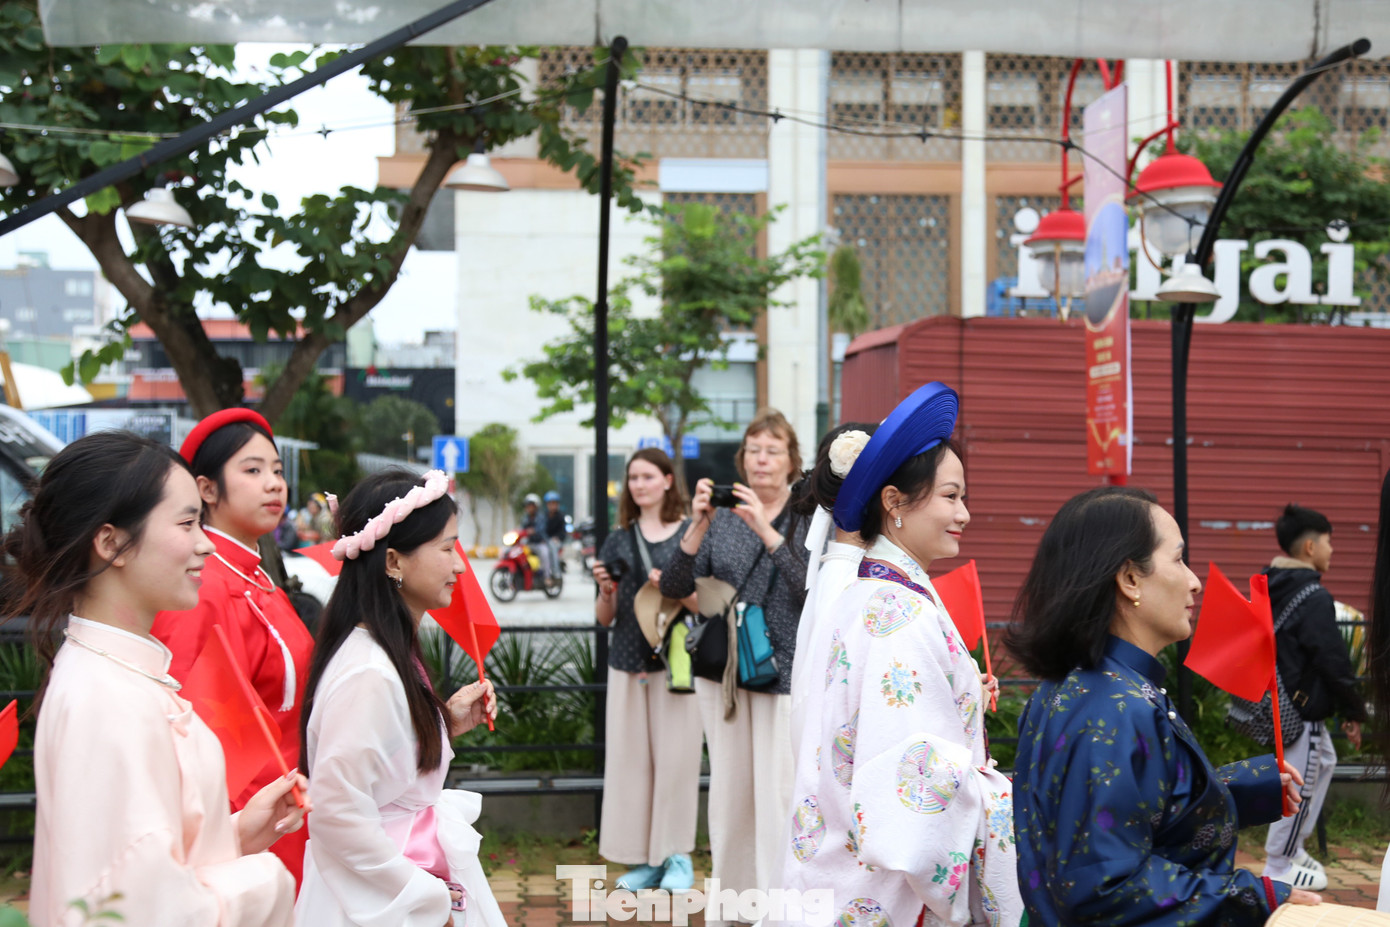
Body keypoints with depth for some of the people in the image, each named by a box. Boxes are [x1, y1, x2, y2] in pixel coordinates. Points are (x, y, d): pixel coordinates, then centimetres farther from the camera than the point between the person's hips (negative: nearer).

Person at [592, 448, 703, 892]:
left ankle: (677, 857, 5)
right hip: (627, 662, 3)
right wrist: (606, 591, -6)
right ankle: (644, 859, 10)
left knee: (675, 754, -6)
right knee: (629, 755, 1)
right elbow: (604, 618, 14)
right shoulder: (619, 540, 13)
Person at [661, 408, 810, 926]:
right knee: (728, 787, 10)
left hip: (785, 668, -3)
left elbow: (811, 587, -17)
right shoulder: (722, 516, 7)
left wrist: (766, 530, -24)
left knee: (777, 791, -7)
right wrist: (699, 526, -13)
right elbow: (674, 588, 0)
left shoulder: (809, 518, -1)